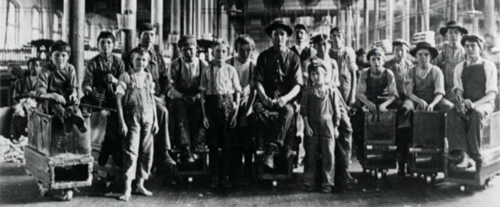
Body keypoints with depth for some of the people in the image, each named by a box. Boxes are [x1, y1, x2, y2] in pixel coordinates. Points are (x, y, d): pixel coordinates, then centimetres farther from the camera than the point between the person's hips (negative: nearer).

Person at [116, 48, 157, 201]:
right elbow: (119, 99, -6)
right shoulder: (126, 76, -2)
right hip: (132, 118, -4)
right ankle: (127, 188, 0)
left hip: (148, 118, 4)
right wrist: (122, 122, -11)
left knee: (147, 152, 6)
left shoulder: (148, 77, 11)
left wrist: (155, 120, 10)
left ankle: (140, 184, 20)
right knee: (131, 151, -6)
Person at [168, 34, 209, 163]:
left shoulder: (203, 65, 9)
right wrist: (183, 96, -17)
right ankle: (185, 149, -38)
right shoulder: (175, 65, 7)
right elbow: (171, 87, 1)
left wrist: (197, 96, -16)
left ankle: (195, 146, -25)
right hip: (179, 98, 0)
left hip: (197, 99, 1)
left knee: (199, 111, -34)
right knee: (180, 110, -34)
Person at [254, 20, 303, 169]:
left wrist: (286, 98, -22)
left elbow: (297, 85, -2)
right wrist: (264, 98, -18)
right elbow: (258, 81, 2)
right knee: (258, 107, -32)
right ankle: (285, 143, -23)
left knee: (288, 110, -36)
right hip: (268, 98, 2)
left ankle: (271, 150, -33)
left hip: (287, 99, -1)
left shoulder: (293, 58, 5)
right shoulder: (264, 56, 9)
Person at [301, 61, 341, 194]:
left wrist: (336, 127, 1)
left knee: (328, 155, 0)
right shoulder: (308, 90, 3)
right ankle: (309, 182, 15)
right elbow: (303, 109, 3)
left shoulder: (332, 91, 0)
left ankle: (327, 183, 9)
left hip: (327, 125, -1)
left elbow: (337, 110, 3)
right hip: (312, 126, 1)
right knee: (310, 155, 6)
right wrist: (307, 125, -5)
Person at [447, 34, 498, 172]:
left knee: (477, 113, -39)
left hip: (484, 103, -3)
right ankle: (462, 155, -43)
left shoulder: (489, 66, 5)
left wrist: (475, 104, -23)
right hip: (465, 105, 3)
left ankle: (473, 155, -31)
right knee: (452, 114, -32)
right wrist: (460, 101, -20)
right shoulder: (460, 67, 16)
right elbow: (458, 89, 5)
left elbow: (492, 93, -5)